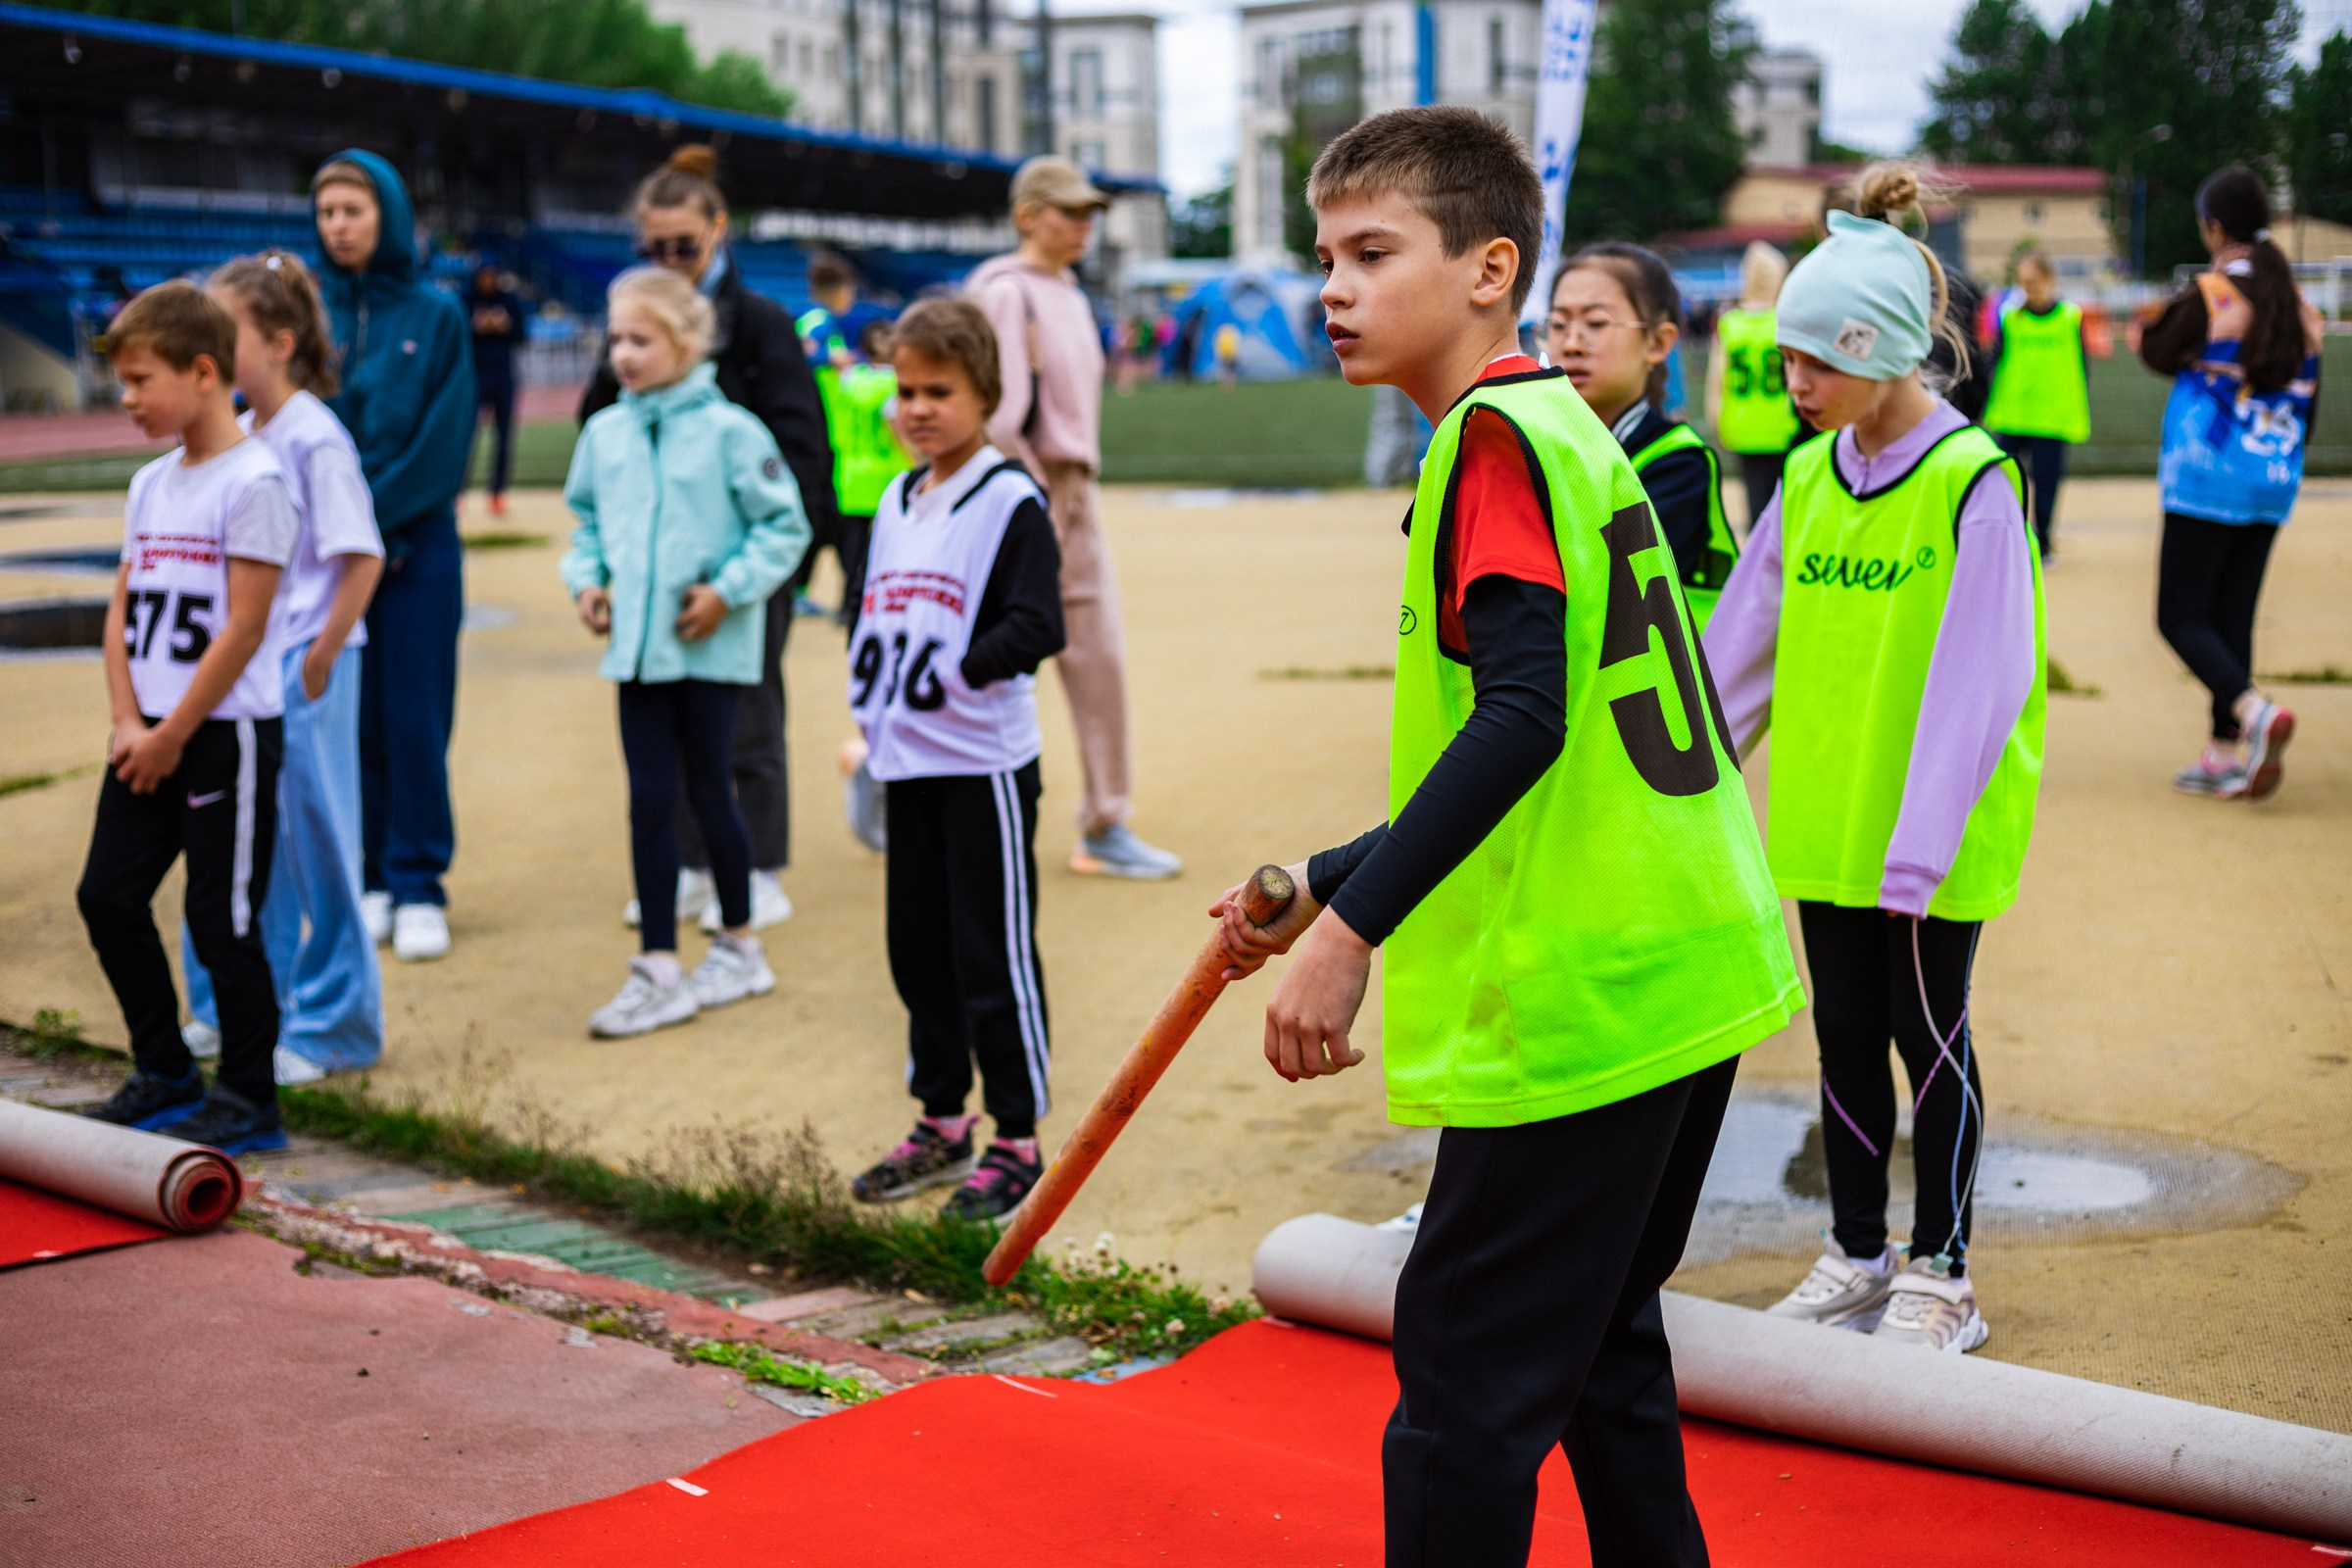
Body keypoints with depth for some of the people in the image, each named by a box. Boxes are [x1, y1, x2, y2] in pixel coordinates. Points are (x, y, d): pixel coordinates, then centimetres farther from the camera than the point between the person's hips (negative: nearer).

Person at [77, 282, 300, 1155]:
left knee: (223, 916, -2)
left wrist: (170, 736, -14)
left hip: (226, 732, -8)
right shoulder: (151, 484, 11)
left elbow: (243, 628, -16)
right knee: (107, 894, 10)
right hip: (150, 736, 8)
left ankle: (248, 1100, 11)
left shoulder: (253, 481, -13)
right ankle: (166, 1074, 24)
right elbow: (123, 612, 11)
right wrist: (127, 722, -2)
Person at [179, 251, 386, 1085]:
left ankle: (331, 1025, 11)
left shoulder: (316, 439, -15)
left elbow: (363, 558, -17)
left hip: (304, 671, -8)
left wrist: (320, 656, -16)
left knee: (314, 843, 0)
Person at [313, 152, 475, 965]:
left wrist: (381, 513, -11)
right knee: (349, 716, 5)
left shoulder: (436, 314, 0)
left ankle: (419, 886, 7)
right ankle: (365, 880, 15)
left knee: (415, 719, 0)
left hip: (417, 545, -2)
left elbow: (445, 439, -4)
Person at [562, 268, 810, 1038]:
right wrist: (586, 577, 3)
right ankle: (659, 969, 10)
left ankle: (738, 946, 24)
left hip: (711, 648, -4)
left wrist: (729, 588, -13)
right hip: (637, 646, 4)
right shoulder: (604, 432, 7)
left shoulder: (730, 430, -9)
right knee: (650, 800, 5)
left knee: (708, 793, 5)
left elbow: (784, 525, -6)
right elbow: (589, 519, 19)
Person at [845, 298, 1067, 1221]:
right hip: (907, 763, 8)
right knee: (918, 947, 14)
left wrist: (954, 674, -21)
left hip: (985, 763, -8)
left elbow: (1036, 627, -17)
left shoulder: (1011, 501, -10)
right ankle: (943, 1123, 27)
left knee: (994, 954, -2)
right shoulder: (897, 504, 14)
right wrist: (868, 700, 9)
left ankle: (1017, 1142, 7)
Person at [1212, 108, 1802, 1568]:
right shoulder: (1568, 429, 17)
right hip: (1695, 977, 10)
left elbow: (1522, 713, -25)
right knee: (1599, 1347, 22)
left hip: (1574, 1007, -10)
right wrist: (1325, 883, 19)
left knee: (1467, 1390, -2)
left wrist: (1352, 926, -23)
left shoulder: (1494, 433, -12)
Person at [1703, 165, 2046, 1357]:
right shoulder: (1809, 476, 6)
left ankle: (1940, 1277, 19)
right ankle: (1857, 1258, 27)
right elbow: (1743, 642, 11)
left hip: (1935, 828, -6)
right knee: (1843, 1033, 13)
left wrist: (1920, 839, -19)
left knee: (1928, 1034, 5)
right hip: (1824, 819, 6)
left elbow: (1978, 679, -16)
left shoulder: (1972, 481, -13)